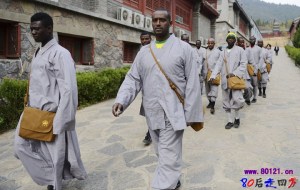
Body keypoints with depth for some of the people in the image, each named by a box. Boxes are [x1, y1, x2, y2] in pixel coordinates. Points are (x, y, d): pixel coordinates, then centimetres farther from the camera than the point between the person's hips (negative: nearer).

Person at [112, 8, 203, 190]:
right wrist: (121, 100, -10)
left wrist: (191, 114, -8)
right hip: (152, 114, 5)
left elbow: (192, 84, -5)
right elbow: (133, 79, 6)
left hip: (173, 114, -5)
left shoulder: (184, 48, -3)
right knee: (164, 155, 20)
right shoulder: (144, 51, 10)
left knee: (168, 159, -3)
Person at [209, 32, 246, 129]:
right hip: (225, 80, 4)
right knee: (226, 101, 6)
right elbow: (218, 65, 6)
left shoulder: (240, 50, 5)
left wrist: (235, 73, -15)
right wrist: (213, 76, -8)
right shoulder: (223, 52, 15)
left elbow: (243, 64, -2)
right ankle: (230, 120, 18)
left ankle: (237, 118, 9)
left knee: (237, 99, -14)